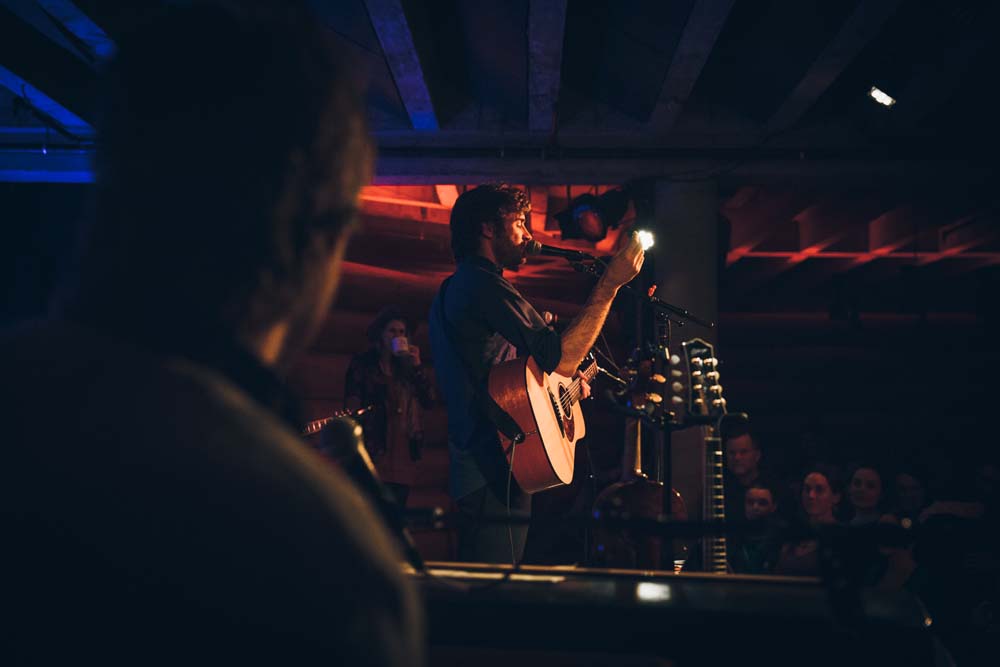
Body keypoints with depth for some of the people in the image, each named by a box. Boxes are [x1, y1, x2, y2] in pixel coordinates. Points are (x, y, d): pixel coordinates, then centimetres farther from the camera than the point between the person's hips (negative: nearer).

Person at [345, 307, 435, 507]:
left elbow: (429, 400, 8)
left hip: (404, 455, 4)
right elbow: (352, 407, -1)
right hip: (376, 452, -4)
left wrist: (417, 366, 1)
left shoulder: (407, 366, 19)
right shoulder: (362, 364, 7)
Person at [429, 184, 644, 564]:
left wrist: (570, 379, 24)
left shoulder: (451, 291, 19)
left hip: (473, 471, 11)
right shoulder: (484, 284, -14)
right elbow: (561, 359, -23)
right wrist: (610, 283, -19)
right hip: (496, 474, -11)